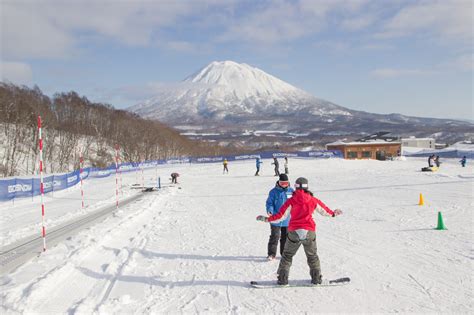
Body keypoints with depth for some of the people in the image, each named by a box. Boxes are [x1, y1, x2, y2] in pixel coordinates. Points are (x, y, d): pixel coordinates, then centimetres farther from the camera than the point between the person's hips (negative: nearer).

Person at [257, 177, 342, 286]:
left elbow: (281, 215, -8)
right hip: (309, 232, 2)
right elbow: (324, 210, 15)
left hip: (294, 232, -2)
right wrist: (333, 213, 35)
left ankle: (283, 278, 9)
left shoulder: (291, 201, -8)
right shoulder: (313, 200, -1)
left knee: (287, 255, 13)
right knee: (312, 255, 21)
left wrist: (266, 219, 0)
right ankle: (316, 278, 23)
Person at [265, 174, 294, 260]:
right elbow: (269, 203, -5)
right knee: (274, 237, -3)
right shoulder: (273, 191, -6)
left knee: (286, 237, 13)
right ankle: (271, 254, 7)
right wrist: (270, 211, -23)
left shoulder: (291, 191, 3)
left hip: (287, 220, 3)